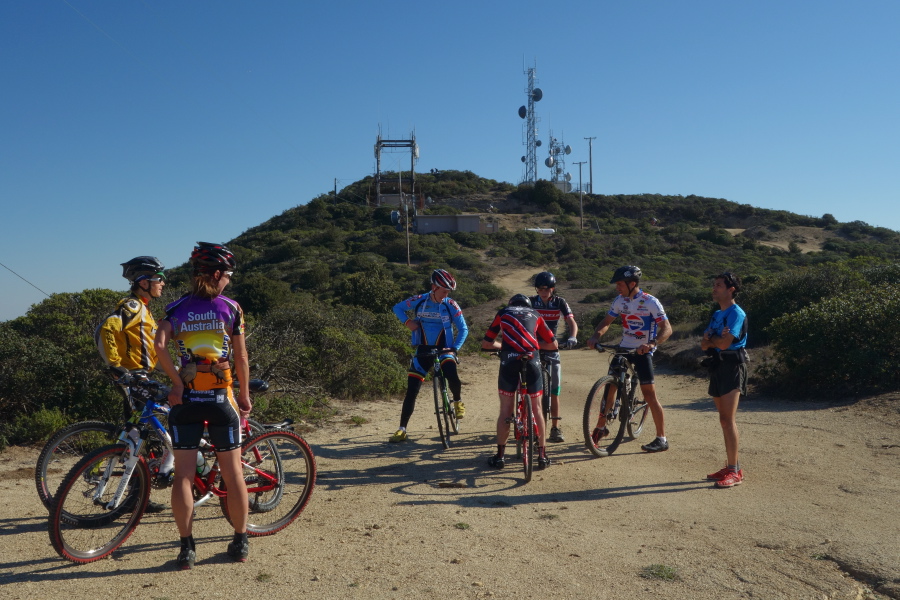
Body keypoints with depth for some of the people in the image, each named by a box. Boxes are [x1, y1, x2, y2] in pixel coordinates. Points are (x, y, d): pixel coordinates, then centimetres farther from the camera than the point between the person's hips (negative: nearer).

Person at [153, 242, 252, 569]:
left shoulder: (177, 308, 4)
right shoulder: (230, 307, -2)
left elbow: (159, 345, -12)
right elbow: (241, 357, -2)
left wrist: (176, 380, -3)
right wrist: (245, 396, 8)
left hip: (186, 399, 2)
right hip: (221, 398, -1)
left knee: (183, 475, 7)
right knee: (233, 472, 9)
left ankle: (187, 548, 10)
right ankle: (240, 542, 18)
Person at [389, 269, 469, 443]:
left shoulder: (451, 305, -8)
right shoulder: (419, 301, -5)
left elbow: (463, 329, -5)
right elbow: (397, 308, 8)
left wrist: (455, 348, -19)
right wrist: (407, 321, -10)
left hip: (444, 349, -1)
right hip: (423, 350, 1)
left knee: (452, 375, -32)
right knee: (411, 391, -2)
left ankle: (457, 402, 1)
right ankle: (402, 429, 8)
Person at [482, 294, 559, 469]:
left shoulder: (503, 313, 23)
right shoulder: (535, 315, 24)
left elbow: (486, 344, 21)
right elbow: (554, 345, 23)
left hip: (509, 361, 0)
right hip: (532, 361, 1)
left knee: (505, 410, 10)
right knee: (537, 409, 13)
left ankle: (500, 456, 16)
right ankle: (542, 455, 19)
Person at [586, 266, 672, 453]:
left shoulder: (650, 302, -16)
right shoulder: (620, 301, 0)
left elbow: (667, 329, -20)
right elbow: (606, 322, 7)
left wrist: (651, 344, -36)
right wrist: (595, 336, -14)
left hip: (643, 351, -6)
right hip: (624, 348, 6)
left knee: (649, 394, -7)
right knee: (610, 386, 8)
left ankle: (662, 439, 2)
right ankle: (601, 427, 24)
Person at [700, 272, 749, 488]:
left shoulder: (736, 314, -11)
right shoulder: (717, 314, 16)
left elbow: (724, 343, -22)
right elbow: (704, 345, 10)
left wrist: (710, 339, -2)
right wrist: (712, 339, -13)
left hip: (732, 367, -9)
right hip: (717, 366, 9)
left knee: (727, 419, -13)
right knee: (725, 420, 11)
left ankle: (735, 471, -9)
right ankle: (731, 466, 17)